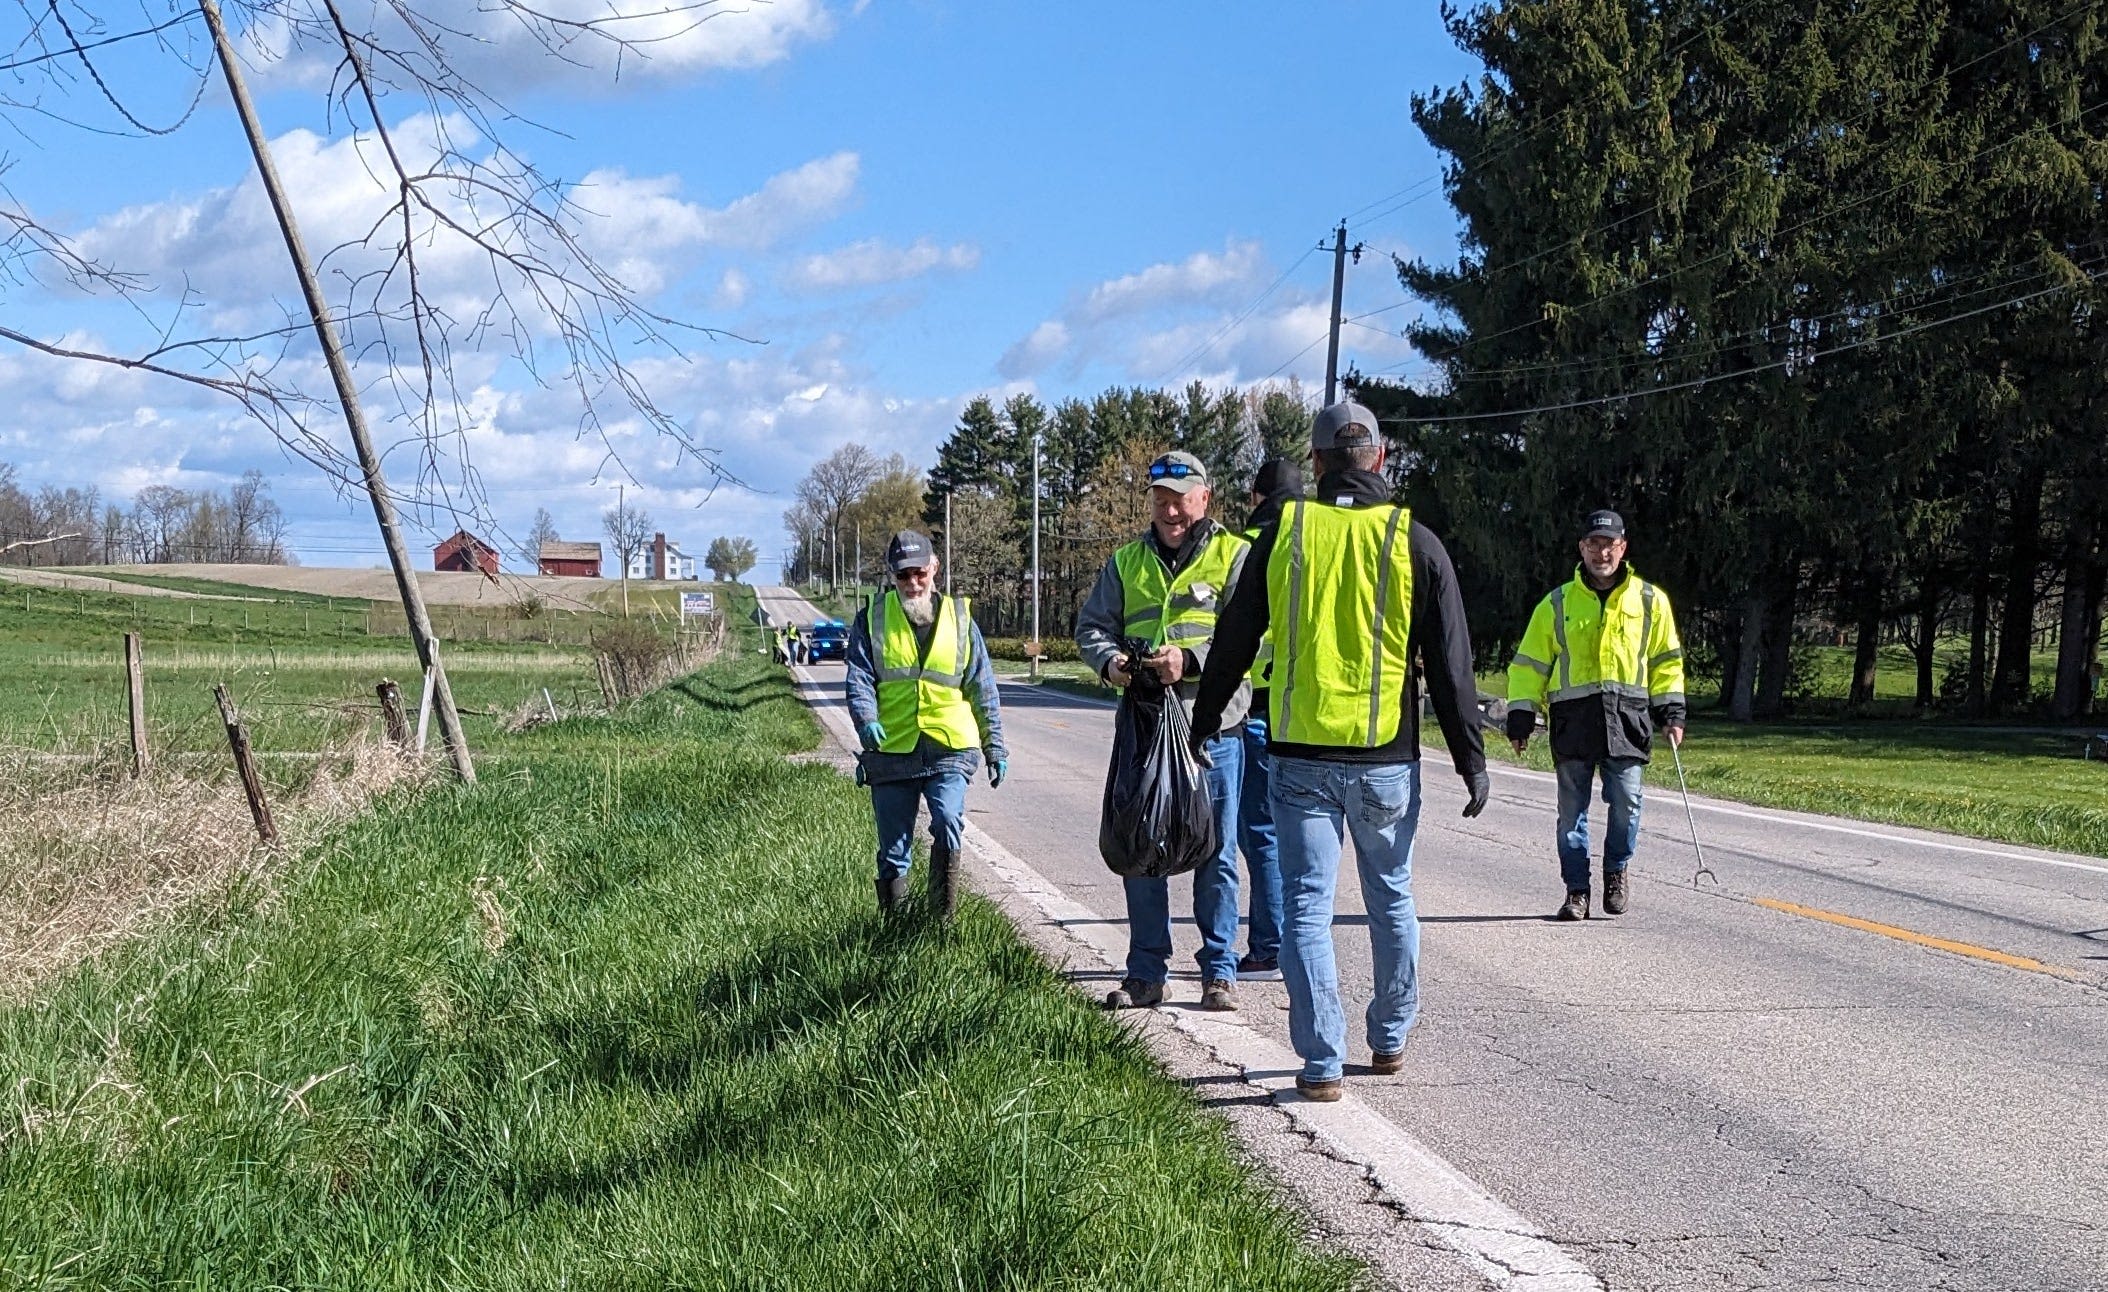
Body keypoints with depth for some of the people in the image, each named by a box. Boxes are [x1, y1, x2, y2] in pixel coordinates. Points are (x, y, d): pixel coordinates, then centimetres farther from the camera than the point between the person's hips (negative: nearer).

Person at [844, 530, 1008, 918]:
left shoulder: (960, 619, 10)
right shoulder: (872, 619, 7)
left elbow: (983, 690, 14)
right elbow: (858, 677, -2)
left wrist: (995, 748, 12)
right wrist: (866, 719, -21)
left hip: (949, 750, -1)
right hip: (891, 751, 1)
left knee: (948, 822, -24)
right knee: (893, 851, 6)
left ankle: (942, 916, -10)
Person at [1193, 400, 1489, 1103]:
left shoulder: (1283, 532, -1)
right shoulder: (1415, 542, -2)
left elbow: (1233, 643, 6)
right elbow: (1451, 664, 0)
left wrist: (1204, 724, 19)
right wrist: (1471, 760, 7)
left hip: (1300, 755, -1)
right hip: (1387, 758, 1)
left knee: (1307, 905, 3)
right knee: (1392, 899, 17)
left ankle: (1322, 1064, 0)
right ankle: (1390, 1040, 29)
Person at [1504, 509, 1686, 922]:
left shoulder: (1650, 601, 11)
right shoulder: (1558, 603, 10)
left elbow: (1666, 660, 17)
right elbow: (1530, 663, 12)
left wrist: (1671, 711, 9)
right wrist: (1521, 717, 6)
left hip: (1627, 716, 0)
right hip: (1573, 717, 0)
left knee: (1626, 802, -6)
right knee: (1572, 808, 0)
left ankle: (1616, 872, 18)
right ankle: (1576, 889, 10)